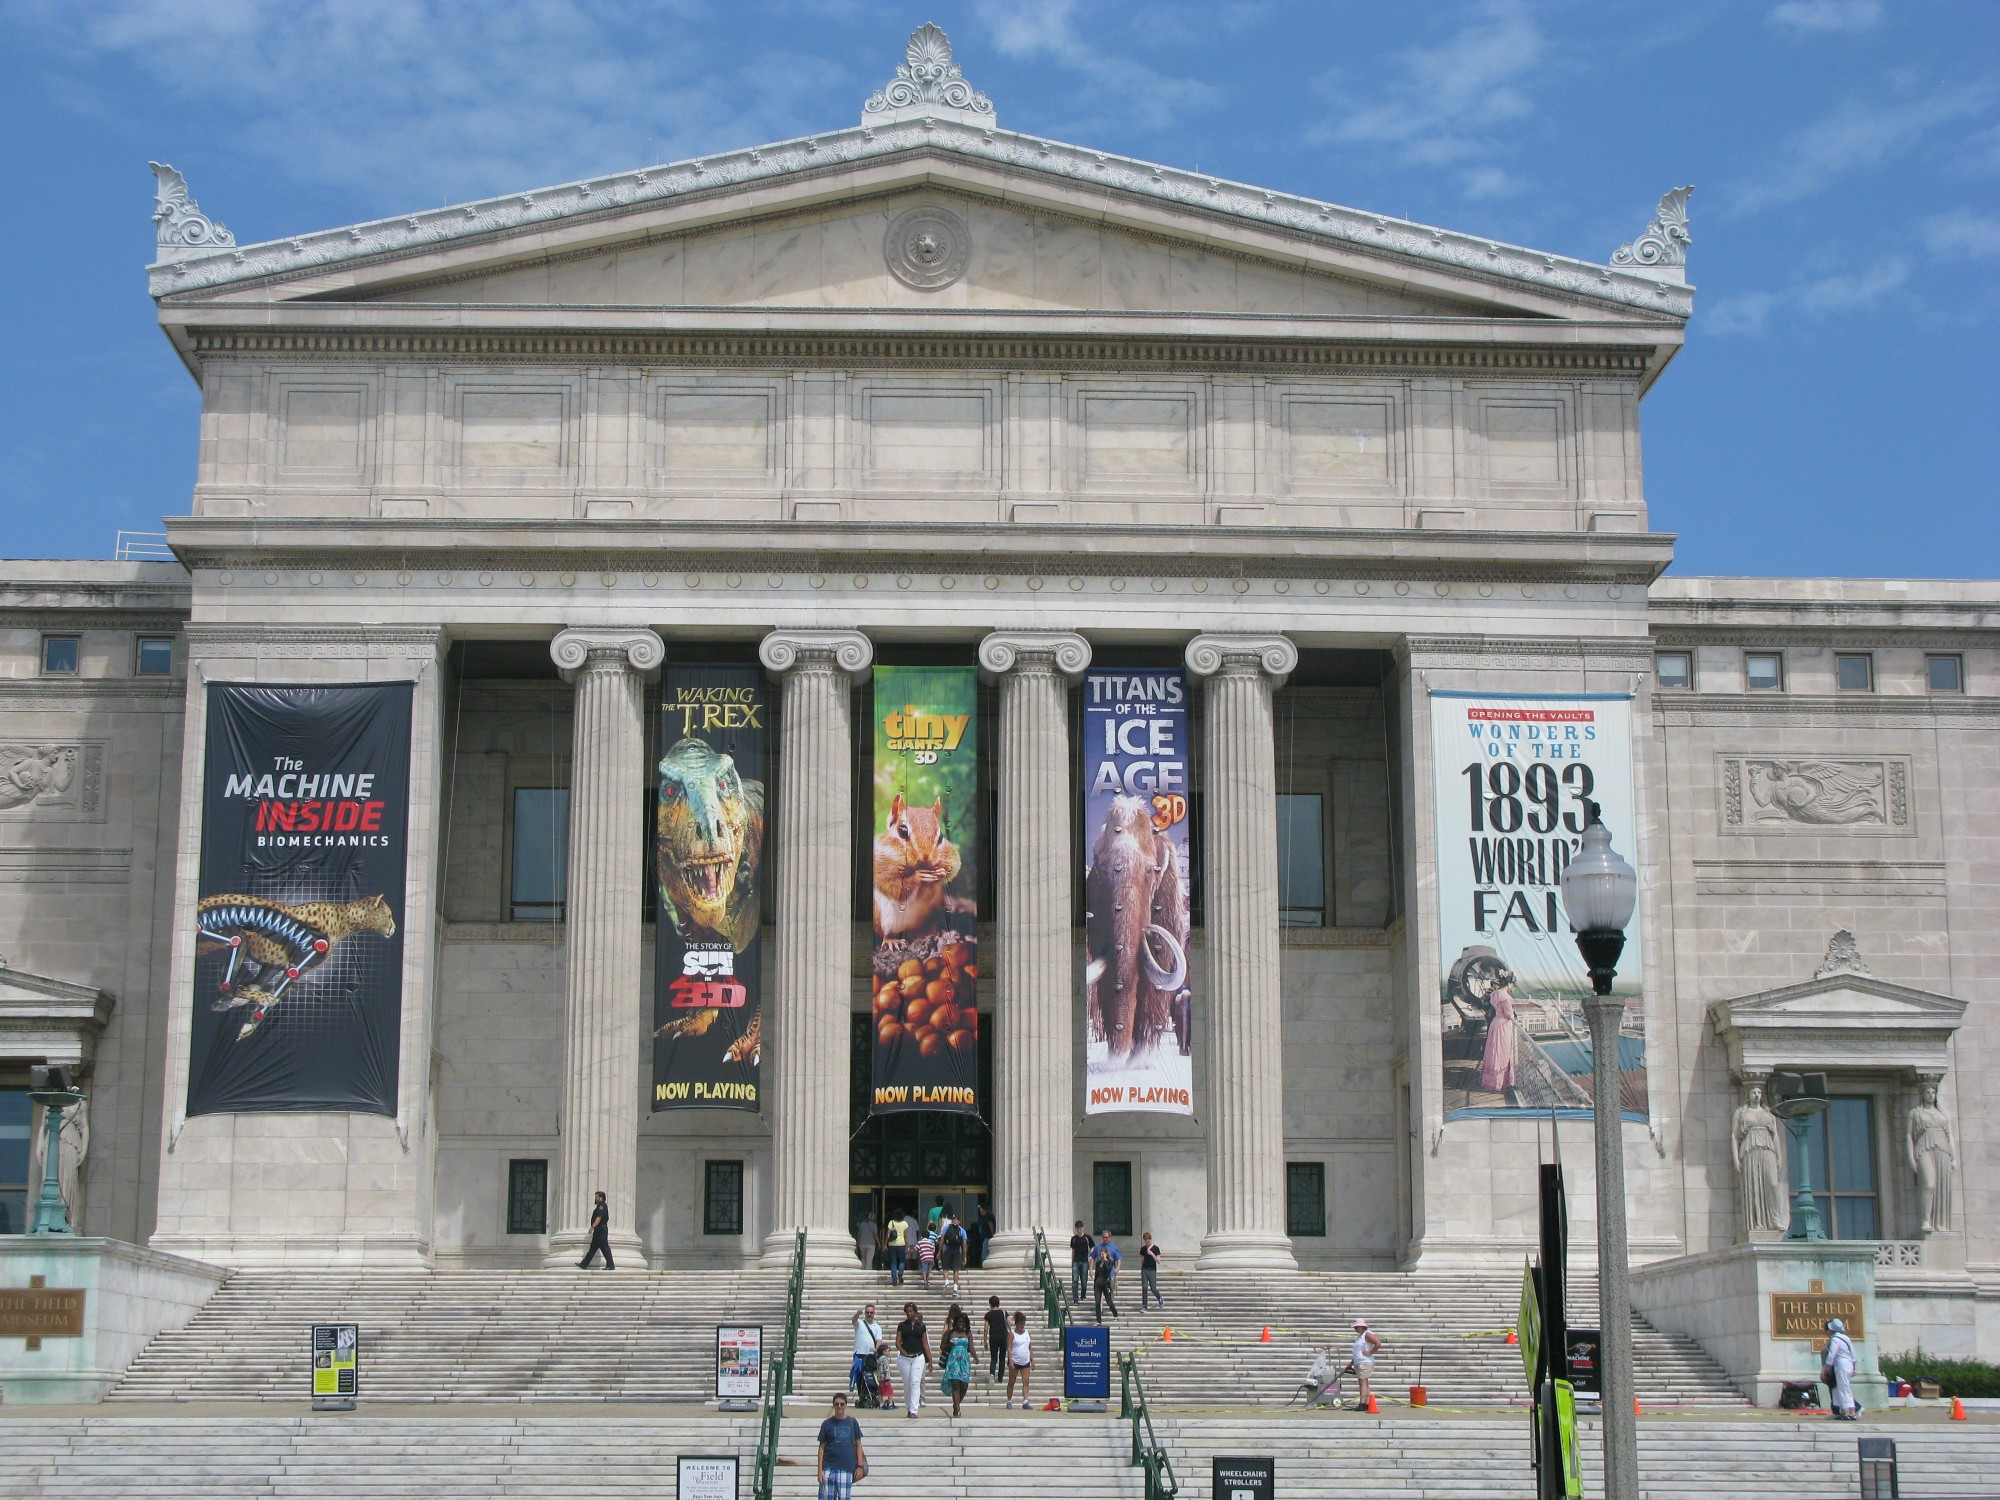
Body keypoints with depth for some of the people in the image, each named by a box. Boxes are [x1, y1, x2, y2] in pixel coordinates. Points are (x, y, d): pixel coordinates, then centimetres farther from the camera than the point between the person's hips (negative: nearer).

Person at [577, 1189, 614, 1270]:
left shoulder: (601, 1206, -12)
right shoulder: (600, 1206, 20)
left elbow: (599, 1218, -22)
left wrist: (593, 1227, -25)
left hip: (600, 1230, -11)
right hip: (598, 1231, 11)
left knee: (605, 1248, -9)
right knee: (593, 1248, 11)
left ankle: (610, 1266, -8)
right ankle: (584, 1264, 13)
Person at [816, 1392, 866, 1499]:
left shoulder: (852, 1422, 7)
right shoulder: (827, 1424, 3)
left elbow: (858, 1445, 10)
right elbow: (822, 1447, 5)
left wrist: (860, 1466, 2)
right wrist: (820, 1470, -2)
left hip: (847, 1469, 1)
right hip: (829, 1469, 0)